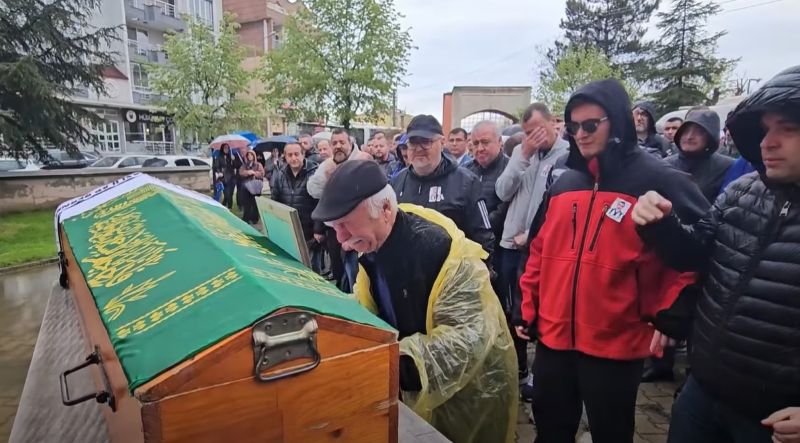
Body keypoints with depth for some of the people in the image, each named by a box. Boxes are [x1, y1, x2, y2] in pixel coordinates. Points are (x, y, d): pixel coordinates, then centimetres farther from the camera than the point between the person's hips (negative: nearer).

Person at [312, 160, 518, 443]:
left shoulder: (439, 248, -31)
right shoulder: (372, 245, -6)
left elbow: (470, 335, -34)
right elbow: (364, 309, 5)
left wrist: (400, 367, -43)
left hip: (469, 391, -6)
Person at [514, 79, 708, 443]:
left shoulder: (657, 181, -8)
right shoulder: (564, 183, 7)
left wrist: (669, 315, -11)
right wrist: (527, 309, 9)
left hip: (615, 345, -4)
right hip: (553, 337, 5)